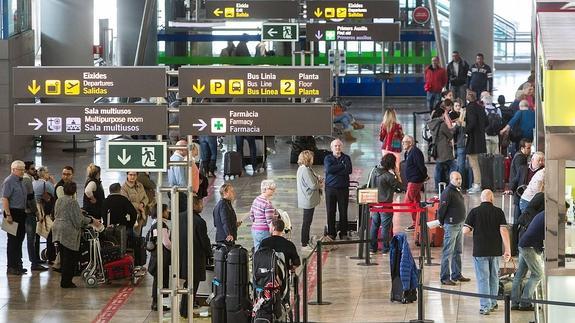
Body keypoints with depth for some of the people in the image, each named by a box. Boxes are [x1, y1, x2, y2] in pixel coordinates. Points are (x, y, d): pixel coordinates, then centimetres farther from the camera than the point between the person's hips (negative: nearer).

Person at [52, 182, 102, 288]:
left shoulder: (59, 201, 12)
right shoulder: (72, 202, -13)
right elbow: (79, 219, -14)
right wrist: (91, 220, 0)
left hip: (57, 230, 8)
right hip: (68, 232, -8)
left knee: (63, 257, 12)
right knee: (70, 258, -2)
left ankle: (65, 280, 14)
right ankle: (66, 281, -2)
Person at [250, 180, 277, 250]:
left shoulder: (256, 199, 9)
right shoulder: (267, 203, -17)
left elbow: (251, 216, 17)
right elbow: (270, 221, -18)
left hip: (254, 230, 9)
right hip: (264, 231, -9)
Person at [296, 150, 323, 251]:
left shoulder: (303, 168, 10)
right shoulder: (305, 170, -23)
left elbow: (312, 180, 20)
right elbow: (312, 185, -24)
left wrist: (318, 179, 1)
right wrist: (320, 185, -5)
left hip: (307, 200, 11)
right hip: (308, 200, -11)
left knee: (308, 222, 20)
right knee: (307, 222, -2)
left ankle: (306, 241, 31)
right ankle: (304, 244, 4)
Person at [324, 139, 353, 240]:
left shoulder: (346, 158, 7)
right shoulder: (328, 158, 6)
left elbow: (349, 170, -10)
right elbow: (329, 169, -13)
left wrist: (335, 170, -13)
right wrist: (342, 165, -10)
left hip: (343, 188, 0)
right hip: (330, 188, 0)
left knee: (343, 211, 2)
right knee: (330, 212, 2)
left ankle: (343, 233, 10)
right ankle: (331, 233, 10)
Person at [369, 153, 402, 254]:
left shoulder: (374, 172, 1)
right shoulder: (388, 176, -21)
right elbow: (400, 185, -14)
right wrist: (397, 174, -7)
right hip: (385, 204, -6)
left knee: (374, 226, 14)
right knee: (386, 227, 4)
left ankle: (372, 248, 18)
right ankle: (385, 249, 9)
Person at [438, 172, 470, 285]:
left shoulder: (458, 190, 11)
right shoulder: (447, 192, -19)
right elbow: (442, 209, -18)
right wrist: (442, 223, -8)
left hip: (459, 225, 10)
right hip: (451, 225, -10)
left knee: (458, 251, 16)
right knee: (448, 252, -5)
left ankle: (456, 275, 26)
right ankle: (445, 278, -2)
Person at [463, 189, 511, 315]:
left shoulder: (474, 212, -5)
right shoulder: (499, 212, -1)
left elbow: (465, 230, -7)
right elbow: (504, 231, -7)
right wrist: (507, 249, -5)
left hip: (480, 251, -2)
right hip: (495, 250, 2)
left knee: (483, 279, 0)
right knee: (494, 277, 17)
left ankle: (485, 306, -5)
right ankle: (493, 303, 27)